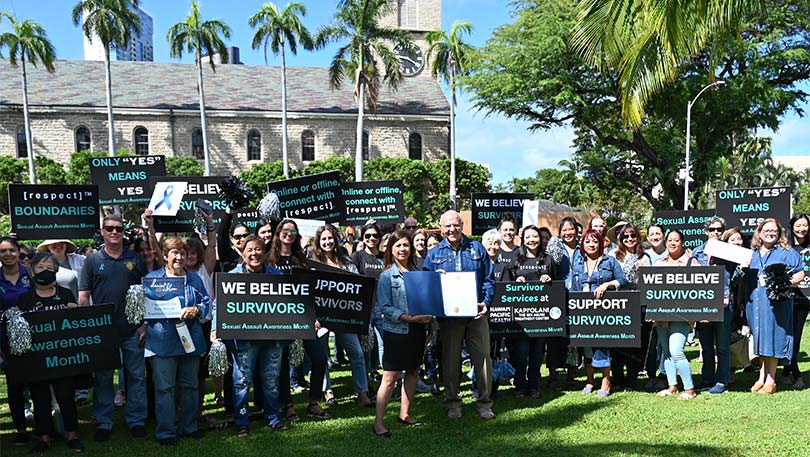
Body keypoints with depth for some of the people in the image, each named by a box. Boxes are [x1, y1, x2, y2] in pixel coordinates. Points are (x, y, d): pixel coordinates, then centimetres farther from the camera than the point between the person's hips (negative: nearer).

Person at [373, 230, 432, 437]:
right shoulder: (387, 276, -5)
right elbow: (385, 307, -11)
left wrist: (427, 319, 2)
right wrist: (409, 318, -20)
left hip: (417, 329, 6)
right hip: (396, 331, -6)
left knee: (413, 372, 14)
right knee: (390, 376, -6)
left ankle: (404, 413, 29)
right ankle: (378, 422, 2)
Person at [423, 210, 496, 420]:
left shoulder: (477, 249, 8)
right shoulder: (434, 254, 8)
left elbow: (489, 279, 7)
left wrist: (486, 302, -6)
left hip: (476, 314, 0)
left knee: (483, 357, 2)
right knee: (450, 359, 7)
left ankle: (484, 402, 15)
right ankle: (452, 402, 20)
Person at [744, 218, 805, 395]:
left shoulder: (787, 252, 4)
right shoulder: (752, 254, 14)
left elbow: (800, 274, 3)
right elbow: (745, 279, 19)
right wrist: (742, 301, 12)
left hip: (776, 303, -4)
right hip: (754, 303, 4)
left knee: (773, 339, -3)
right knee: (760, 339, 9)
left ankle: (770, 381, 6)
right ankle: (762, 377, 18)